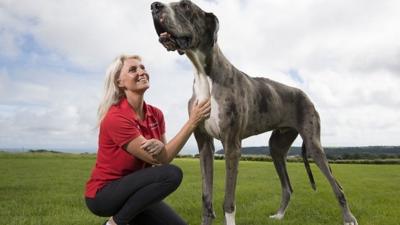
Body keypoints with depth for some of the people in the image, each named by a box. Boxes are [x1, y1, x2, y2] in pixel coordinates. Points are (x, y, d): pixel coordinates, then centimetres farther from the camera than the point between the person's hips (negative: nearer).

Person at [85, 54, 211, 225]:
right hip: (103, 194, -7)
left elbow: (162, 156, 0)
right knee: (171, 174, -27)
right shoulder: (115, 118, -24)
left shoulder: (156, 114, -2)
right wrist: (193, 121, -27)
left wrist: (159, 146, -24)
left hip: (132, 189, 7)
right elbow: (159, 160, -25)